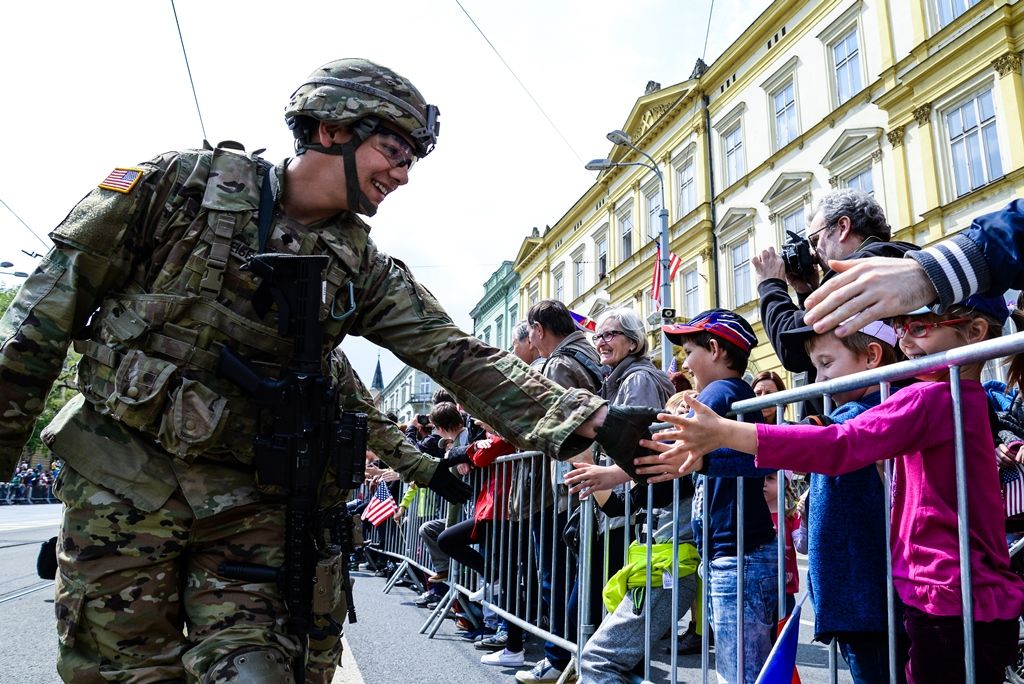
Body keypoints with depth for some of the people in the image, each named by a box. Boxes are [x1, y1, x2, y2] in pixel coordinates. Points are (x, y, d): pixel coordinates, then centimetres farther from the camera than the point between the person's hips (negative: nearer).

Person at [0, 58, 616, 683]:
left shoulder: (365, 272, 2)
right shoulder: (184, 183, -5)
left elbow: (460, 358, -6)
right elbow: (61, 290, -1)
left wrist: (585, 418, -17)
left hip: (248, 500, 2)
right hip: (120, 478, -1)